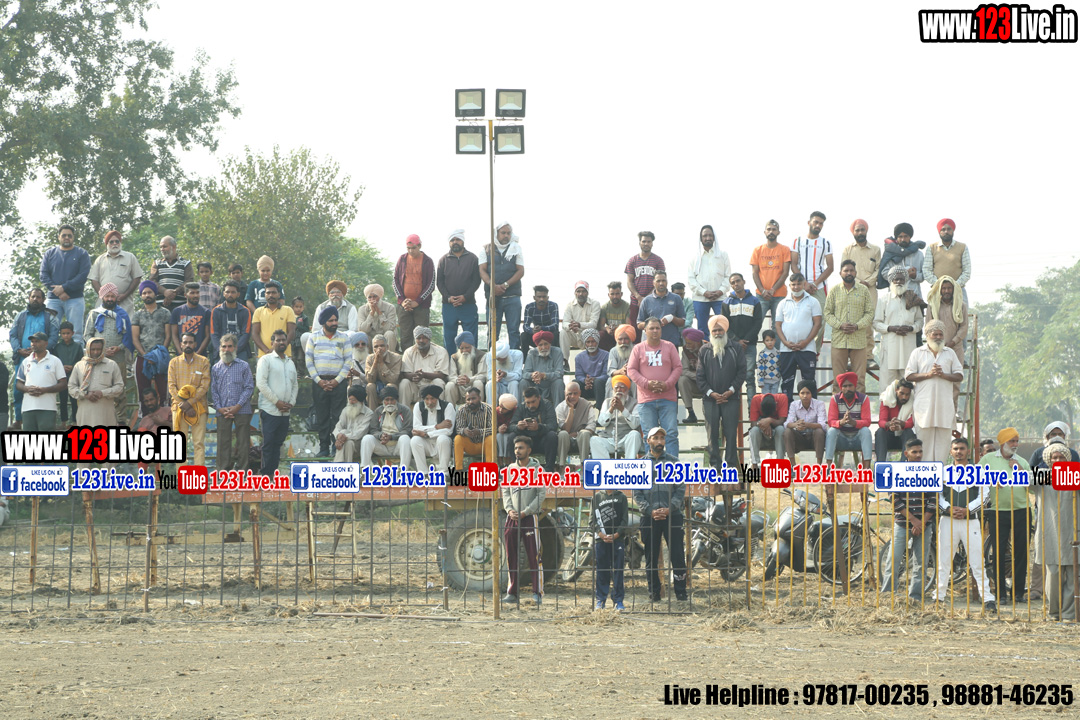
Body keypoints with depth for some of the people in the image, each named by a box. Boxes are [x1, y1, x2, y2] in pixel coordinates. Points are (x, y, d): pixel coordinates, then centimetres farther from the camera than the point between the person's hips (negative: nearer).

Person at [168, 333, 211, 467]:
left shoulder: (203, 362, 5)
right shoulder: (174, 362, 10)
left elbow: (205, 386, -2)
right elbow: (172, 386, 4)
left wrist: (190, 402, -13)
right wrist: (182, 404, -10)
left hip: (199, 407, -1)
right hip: (179, 408, 1)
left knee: (199, 444, -6)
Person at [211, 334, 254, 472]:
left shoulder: (244, 366, 5)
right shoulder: (216, 368, 11)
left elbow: (249, 387, 0)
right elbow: (213, 390, 9)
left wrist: (238, 406, -10)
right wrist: (219, 408, -5)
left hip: (241, 410, -1)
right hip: (223, 412, 1)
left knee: (243, 441, -1)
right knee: (223, 442, 1)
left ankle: (241, 469, 5)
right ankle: (223, 470, 5)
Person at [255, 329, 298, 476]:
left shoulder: (290, 363, 17)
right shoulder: (266, 360, -3)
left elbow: (295, 385, 20)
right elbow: (261, 383, -11)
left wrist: (291, 402, 2)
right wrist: (277, 402, -13)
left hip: (285, 411, 6)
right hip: (269, 410, -6)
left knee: (278, 443, 7)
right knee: (268, 443, -7)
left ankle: (273, 472, 10)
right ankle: (266, 474, -6)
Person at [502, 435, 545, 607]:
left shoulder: (537, 469, -1)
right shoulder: (510, 469, 13)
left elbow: (541, 494, -6)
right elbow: (505, 491, 15)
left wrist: (525, 512, -12)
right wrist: (509, 509, -3)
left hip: (529, 516, -5)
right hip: (512, 518, 5)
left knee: (534, 557, -6)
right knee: (511, 557, 4)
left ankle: (538, 593, -3)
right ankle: (512, 592, 9)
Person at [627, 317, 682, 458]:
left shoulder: (669, 347, 9)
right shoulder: (638, 349, 7)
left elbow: (678, 367, 6)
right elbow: (631, 370, 3)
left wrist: (667, 384, -9)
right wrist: (647, 383, -12)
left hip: (668, 398, 0)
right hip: (646, 399, 0)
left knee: (671, 433, -4)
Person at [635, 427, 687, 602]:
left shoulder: (674, 461, 9)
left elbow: (681, 488, 4)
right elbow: (637, 493, 6)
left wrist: (670, 508, -9)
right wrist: (649, 511, -8)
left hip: (672, 515, -1)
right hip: (649, 516, 1)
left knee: (678, 555, -4)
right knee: (651, 557, 4)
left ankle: (681, 593, 0)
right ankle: (654, 593, 10)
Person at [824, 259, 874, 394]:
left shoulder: (863, 290, 7)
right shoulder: (834, 291, 7)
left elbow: (870, 313, 5)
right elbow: (827, 313, 5)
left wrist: (857, 326, -11)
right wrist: (840, 325, -11)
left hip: (859, 340, 0)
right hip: (839, 339, 0)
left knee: (859, 377, 0)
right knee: (838, 377, 2)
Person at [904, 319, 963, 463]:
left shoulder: (950, 353, 15)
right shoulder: (917, 353, 9)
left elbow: (959, 376, 9)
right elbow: (909, 376, 2)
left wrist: (943, 374, -8)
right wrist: (928, 374, -10)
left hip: (944, 402, 2)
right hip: (924, 402, -2)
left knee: (943, 436, -2)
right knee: (924, 436, -5)